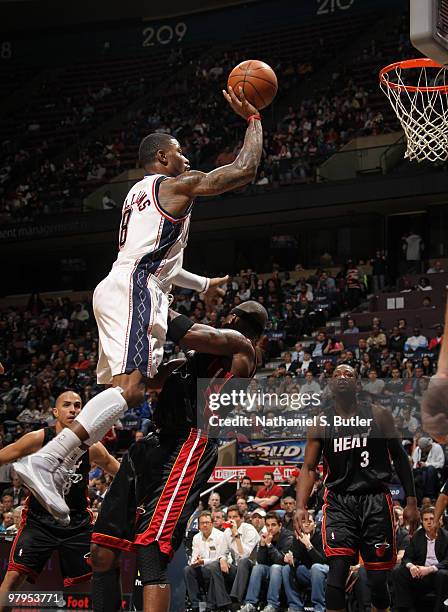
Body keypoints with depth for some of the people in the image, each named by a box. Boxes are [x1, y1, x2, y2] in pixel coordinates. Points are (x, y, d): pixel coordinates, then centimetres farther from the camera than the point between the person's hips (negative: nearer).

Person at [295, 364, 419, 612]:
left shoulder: (379, 415, 3)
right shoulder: (321, 422, 4)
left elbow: (400, 459, 8)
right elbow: (309, 467, 3)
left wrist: (411, 501, 3)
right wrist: (301, 507, -11)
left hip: (376, 500, 0)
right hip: (339, 501, 0)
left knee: (378, 579, 3)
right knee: (337, 571, -16)